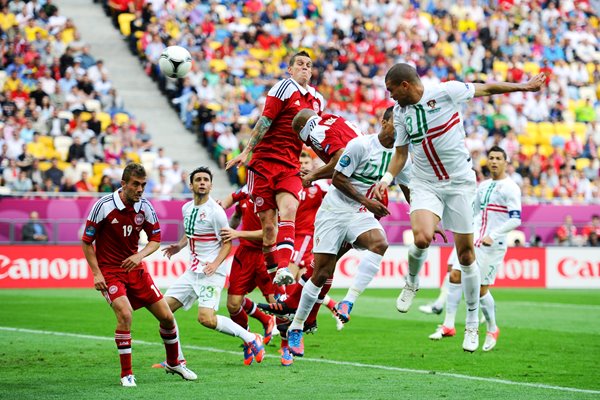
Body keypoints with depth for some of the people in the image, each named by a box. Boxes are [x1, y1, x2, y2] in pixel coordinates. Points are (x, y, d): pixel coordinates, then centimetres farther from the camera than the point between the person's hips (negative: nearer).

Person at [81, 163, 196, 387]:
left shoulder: (145, 208, -4)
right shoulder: (104, 206, -16)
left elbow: (155, 239, 7)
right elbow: (86, 242, -9)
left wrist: (140, 255, -14)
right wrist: (96, 274, -13)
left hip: (134, 268, 5)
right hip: (109, 270, -5)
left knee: (166, 316, 4)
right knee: (125, 314, -27)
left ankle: (174, 363, 30)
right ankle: (126, 374, -13)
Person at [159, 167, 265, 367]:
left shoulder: (215, 211, -12)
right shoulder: (187, 208, 10)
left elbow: (227, 243, -9)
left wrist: (215, 263, -24)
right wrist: (179, 246, 7)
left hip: (211, 273, -8)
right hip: (192, 271, 8)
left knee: (206, 318, -23)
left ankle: (251, 339, -8)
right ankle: (176, 359, 11)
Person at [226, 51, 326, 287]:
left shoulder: (317, 100, 16)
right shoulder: (285, 87, -2)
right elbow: (265, 120, -8)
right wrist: (246, 152, -13)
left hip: (290, 168, 3)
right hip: (264, 162, -3)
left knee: (288, 210, -22)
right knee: (267, 223, -4)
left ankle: (283, 268, -32)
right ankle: (272, 273, 8)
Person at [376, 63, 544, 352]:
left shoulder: (445, 91, -13)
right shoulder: (400, 112, 3)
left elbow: (485, 89, 0)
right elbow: (400, 154, 13)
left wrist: (523, 87, 3)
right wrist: (387, 178, -4)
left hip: (459, 182, -2)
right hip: (425, 184, 2)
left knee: (466, 255, 1)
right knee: (422, 238, -26)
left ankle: (472, 325, 14)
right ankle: (411, 283, 6)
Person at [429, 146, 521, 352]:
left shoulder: (510, 188, -7)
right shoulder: (483, 186, 15)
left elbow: (515, 219, -15)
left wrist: (492, 235, -23)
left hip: (493, 245, -6)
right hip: (474, 239, 6)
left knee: (482, 289, -5)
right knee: (455, 275, -9)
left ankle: (492, 330, 17)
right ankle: (448, 325, -6)